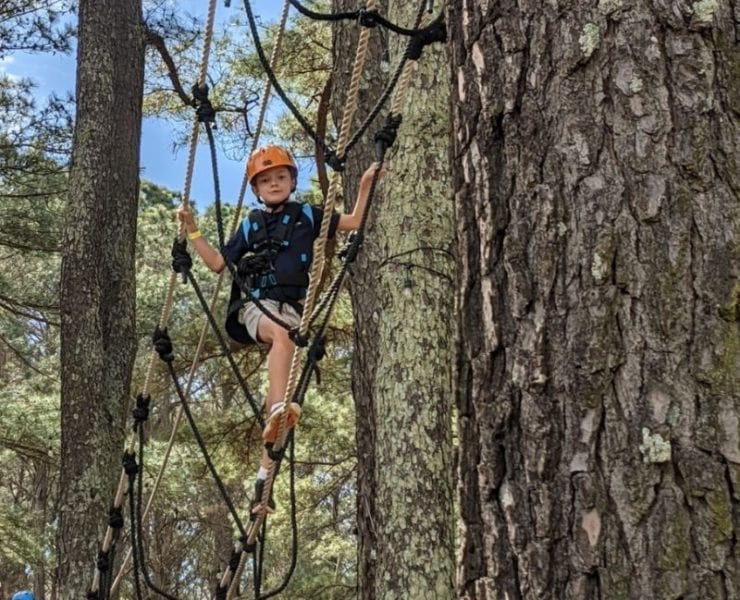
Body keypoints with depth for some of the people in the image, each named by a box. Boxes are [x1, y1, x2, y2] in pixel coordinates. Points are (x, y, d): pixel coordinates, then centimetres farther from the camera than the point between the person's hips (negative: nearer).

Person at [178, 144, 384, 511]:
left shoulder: (307, 215, 15)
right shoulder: (250, 226, 18)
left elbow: (354, 222, 13)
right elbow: (218, 264, 22)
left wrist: (365, 184, 3)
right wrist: (193, 232, 14)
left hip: (293, 308, 0)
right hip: (258, 305, 0)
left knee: (278, 381, -11)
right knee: (282, 334, -38)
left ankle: (265, 473, -11)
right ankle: (279, 408, -58)